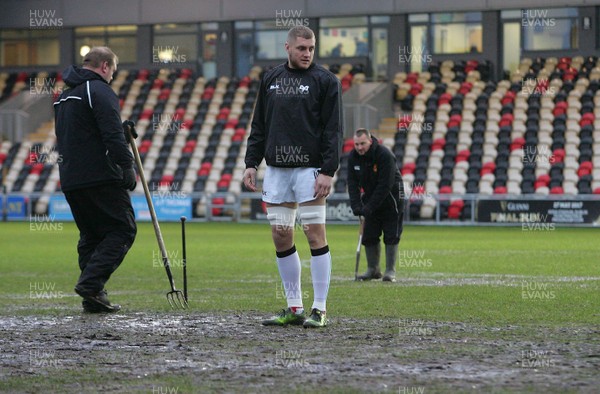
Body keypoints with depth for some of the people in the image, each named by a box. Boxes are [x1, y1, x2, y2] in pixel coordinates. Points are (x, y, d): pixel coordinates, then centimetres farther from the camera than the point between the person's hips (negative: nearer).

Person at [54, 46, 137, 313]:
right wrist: (127, 167, -15)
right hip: (101, 178, -9)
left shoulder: (64, 96, 21)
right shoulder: (100, 91, -8)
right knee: (122, 230, -4)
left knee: (91, 235, 14)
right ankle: (91, 283, -18)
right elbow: (113, 135, -18)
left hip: (70, 181, 9)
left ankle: (92, 298, 7)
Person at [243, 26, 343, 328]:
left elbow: (333, 131, -7)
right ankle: (294, 308, 12)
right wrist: (251, 163, 8)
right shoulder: (270, 79, 12)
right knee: (281, 237, 4)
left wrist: (328, 171, -15)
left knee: (315, 234, -6)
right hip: (276, 169, 5)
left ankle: (319, 309, -1)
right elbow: (259, 126, 17)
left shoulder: (325, 81, -2)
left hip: (309, 168, -5)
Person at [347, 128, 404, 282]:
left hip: (390, 197, -5)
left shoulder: (385, 155, -26)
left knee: (391, 236, -7)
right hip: (370, 197, 5)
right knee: (369, 236, 2)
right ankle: (373, 269, 13)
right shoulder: (353, 157, -8)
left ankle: (390, 271, -3)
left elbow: (385, 185, -28)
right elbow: (352, 183, -7)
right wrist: (356, 205, -21)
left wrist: (370, 207, -30)